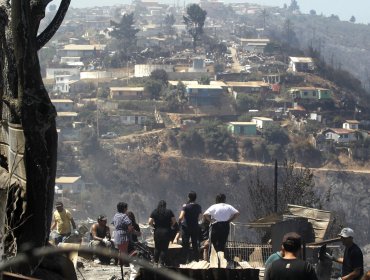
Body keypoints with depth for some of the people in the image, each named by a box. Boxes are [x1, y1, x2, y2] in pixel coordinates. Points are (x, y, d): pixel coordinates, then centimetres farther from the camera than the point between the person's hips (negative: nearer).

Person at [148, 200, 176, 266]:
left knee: (157, 248, 13)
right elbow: (174, 221, -4)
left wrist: (154, 226, 9)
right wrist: (170, 226, 11)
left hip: (157, 231, 1)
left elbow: (150, 222, -7)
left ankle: (156, 262, 15)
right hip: (166, 232, -1)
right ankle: (161, 263, 1)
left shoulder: (154, 212, 0)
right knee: (164, 248, 3)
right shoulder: (169, 212, -1)